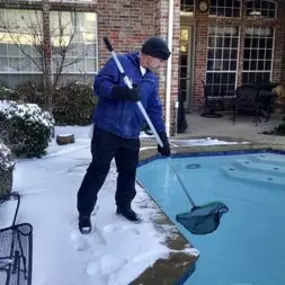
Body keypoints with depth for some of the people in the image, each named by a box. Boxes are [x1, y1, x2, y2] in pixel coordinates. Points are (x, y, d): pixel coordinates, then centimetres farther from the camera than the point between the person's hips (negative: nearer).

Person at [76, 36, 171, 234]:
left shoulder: (152, 79, 12)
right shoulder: (120, 62, -8)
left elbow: (155, 110, 12)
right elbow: (100, 84, -16)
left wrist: (163, 137, 7)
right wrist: (122, 91, -32)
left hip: (131, 135, 7)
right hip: (106, 130, -6)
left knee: (129, 172, 14)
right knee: (98, 171, 0)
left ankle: (124, 206, 35)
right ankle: (84, 213, 14)